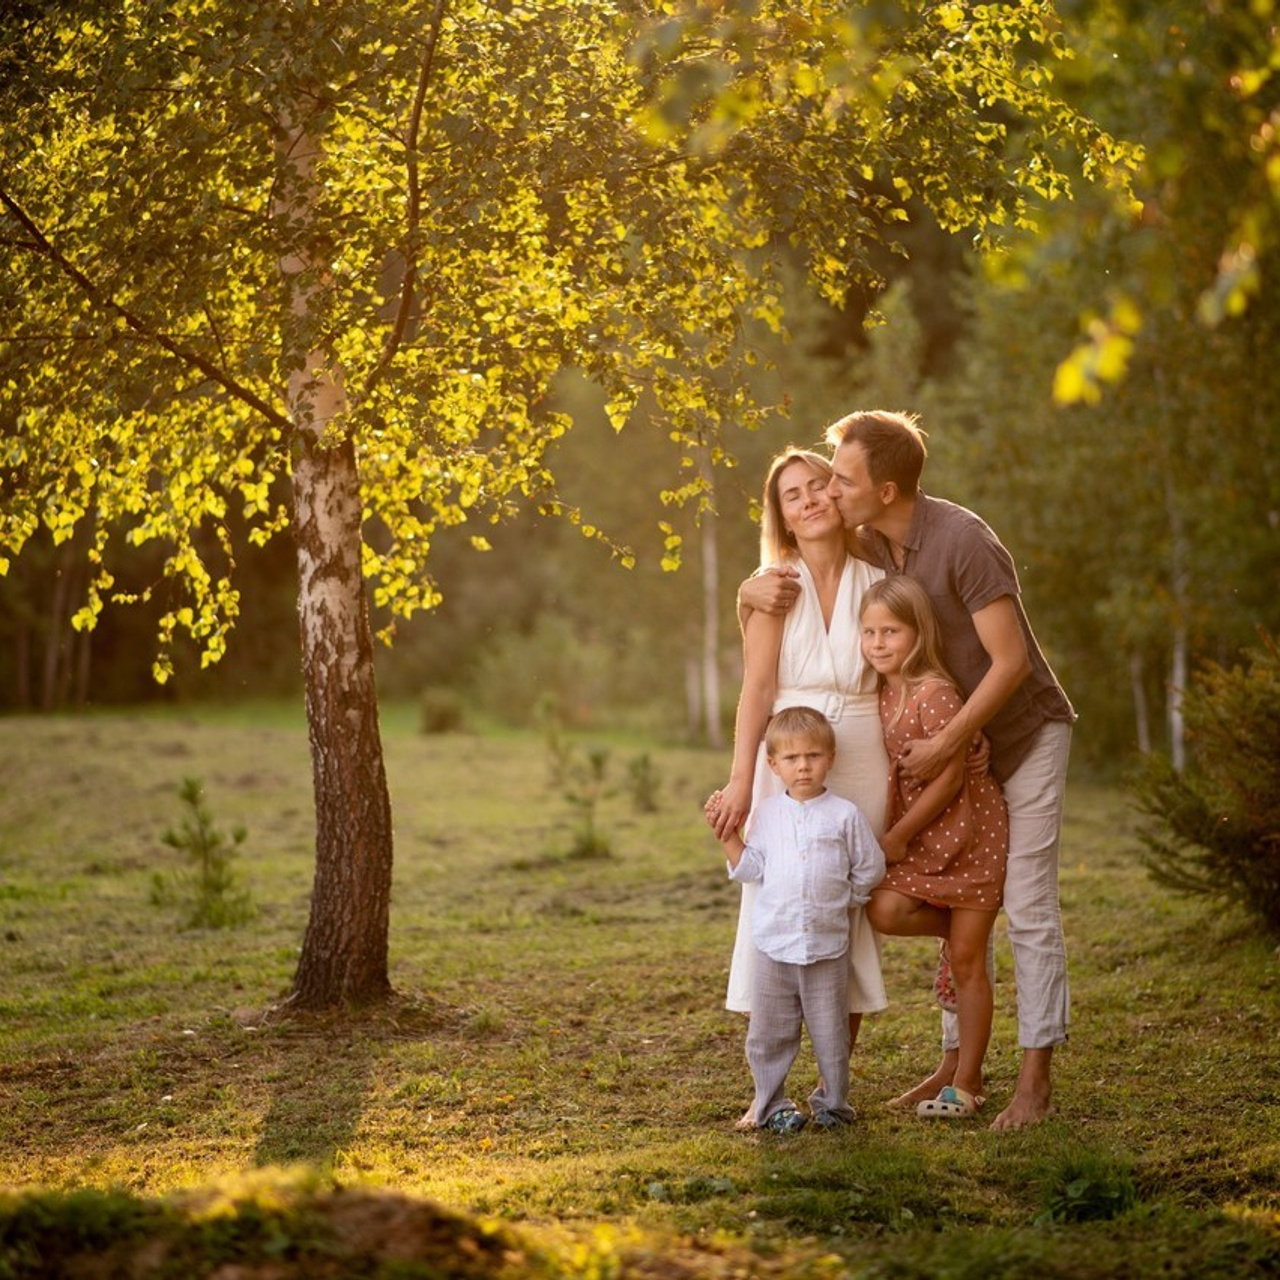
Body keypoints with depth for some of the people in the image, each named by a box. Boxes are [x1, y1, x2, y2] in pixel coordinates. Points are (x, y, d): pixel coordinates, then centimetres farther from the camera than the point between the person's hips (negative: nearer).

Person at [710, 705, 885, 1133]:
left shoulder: (844, 814, -1)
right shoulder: (767, 813, 6)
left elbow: (869, 869, 6)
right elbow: (751, 870, 7)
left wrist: (839, 900, 5)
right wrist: (729, 838, -2)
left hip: (827, 948, -2)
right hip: (773, 945, 2)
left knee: (830, 1033, 6)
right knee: (768, 1034, 6)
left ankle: (832, 1102, 20)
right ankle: (772, 1104, 17)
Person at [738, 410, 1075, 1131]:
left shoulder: (963, 541, -26)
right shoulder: (864, 548, -4)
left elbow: (1011, 661, -26)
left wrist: (944, 746, -24)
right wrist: (755, 592, -21)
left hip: (1028, 734, -7)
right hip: (963, 743, 7)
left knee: (1029, 910, -7)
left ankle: (1037, 1082, -3)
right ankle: (956, 1067, 15)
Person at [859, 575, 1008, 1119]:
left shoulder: (935, 694, -21)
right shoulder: (883, 693, 3)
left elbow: (951, 778, -19)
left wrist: (897, 837, -14)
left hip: (969, 831, -7)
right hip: (919, 838, 7)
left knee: (967, 962, -2)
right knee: (883, 910, -17)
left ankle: (966, 1083, 7)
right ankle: (955, 931, 14)